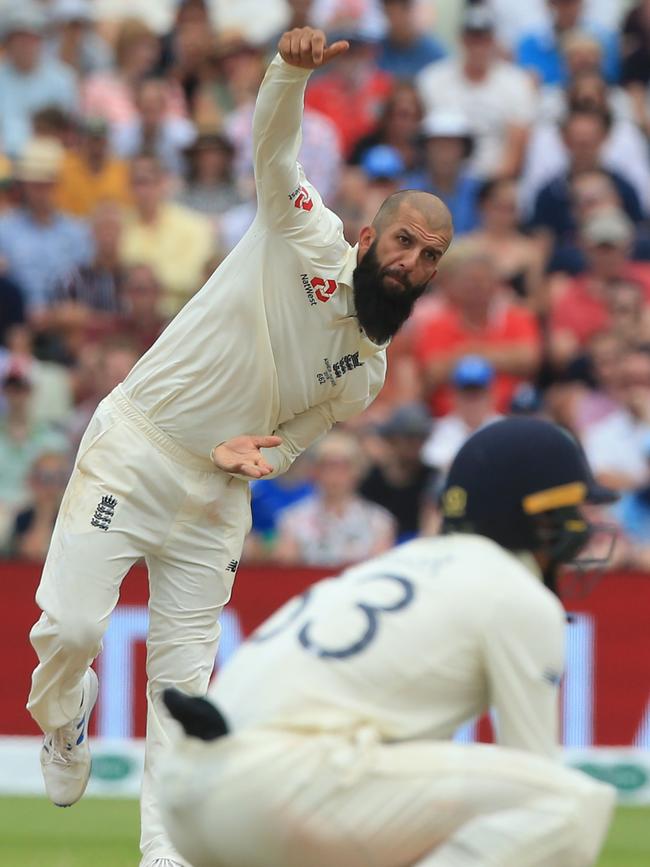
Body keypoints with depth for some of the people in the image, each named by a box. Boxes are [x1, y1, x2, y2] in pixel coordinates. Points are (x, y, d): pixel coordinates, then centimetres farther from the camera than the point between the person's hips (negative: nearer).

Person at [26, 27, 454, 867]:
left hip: (213, 498, 5)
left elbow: (293, 435, 13)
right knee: (71, 626, -14)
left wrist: (253, 452, -12)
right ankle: (62, 715, 20)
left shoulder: (366, 372, 8)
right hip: (131, 452, -5)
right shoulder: (308, 237, -5)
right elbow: (273, 144, -17)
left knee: (185, 677, 3)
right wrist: (292, 68, -38)